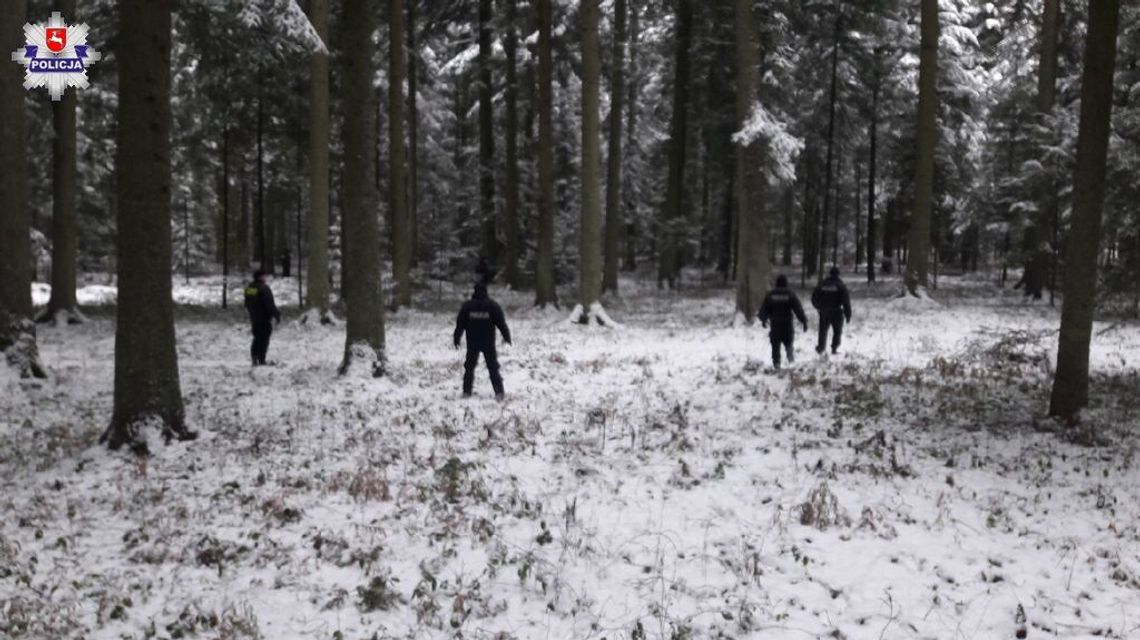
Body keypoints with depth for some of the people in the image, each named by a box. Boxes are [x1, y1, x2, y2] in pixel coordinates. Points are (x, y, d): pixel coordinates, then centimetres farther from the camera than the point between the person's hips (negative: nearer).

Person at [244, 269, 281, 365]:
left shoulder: (249, 288, 9)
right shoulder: (264, 288, -17)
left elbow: (247, 304, 19)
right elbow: (270, 305, -19)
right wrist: (277, 315, -12)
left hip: (254, 319, 8)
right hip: (264, 318, -8)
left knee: (257, 338, 16)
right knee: (263, 339, -3)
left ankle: (254, 359, 10)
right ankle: (261, 360, -3)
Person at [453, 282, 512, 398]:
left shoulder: (467, 306, -3)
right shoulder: (493, 306, -6)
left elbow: (460, 324, 0)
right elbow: (501, 323, -5)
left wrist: (456, 339, 10)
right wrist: (506, 337, 7)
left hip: (472, 343, 1)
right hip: (489, 343, 0)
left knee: (469, 367, 12)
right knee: (493, 367, 5)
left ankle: (467, 392, 11)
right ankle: (499, 392, -2)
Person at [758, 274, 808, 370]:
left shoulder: (770, 294, 1)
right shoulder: (790, 294, -3)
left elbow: (764, 309, 7)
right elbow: (798, 309, -5)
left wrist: (763, 319, 25)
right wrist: (804, 321, 1)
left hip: (774, 324, 1)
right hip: (787, 324, -1)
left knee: (775, 345, 5)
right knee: (789, 342, 16)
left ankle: (776, 363, -1)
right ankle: (791, 355, -6)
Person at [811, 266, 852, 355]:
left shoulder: (821, 284, 2)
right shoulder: (841, 285, -7)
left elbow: (814, 298, 8)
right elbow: (846, 301, -10)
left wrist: (819, 307, 25)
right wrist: (848, 314, -5)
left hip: (824, 312, 2)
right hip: (836, 312, -2)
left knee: (823, 331, 11)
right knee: (837, 331, 11)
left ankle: (821, 348, 5)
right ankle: (834, 348, 9)